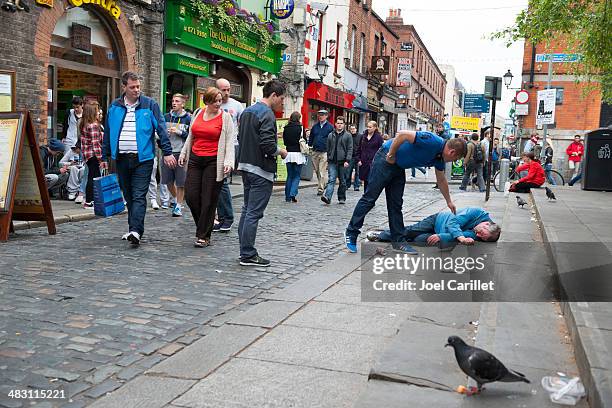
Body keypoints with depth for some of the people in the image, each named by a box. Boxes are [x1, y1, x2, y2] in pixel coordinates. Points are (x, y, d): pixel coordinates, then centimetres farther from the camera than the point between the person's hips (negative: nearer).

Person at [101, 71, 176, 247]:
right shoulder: (114, 107, 10)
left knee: (139, 196, -9)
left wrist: (167, 152, -10)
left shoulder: (150, 105, 0)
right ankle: (134, 229, 22)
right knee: (128, 196, 12)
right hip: (122, 159, 4)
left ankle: (135, 231, -16)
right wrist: (105, 156, 13)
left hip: (143, 159, -4)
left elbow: (161, 129, -2)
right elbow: (108, 133, 14)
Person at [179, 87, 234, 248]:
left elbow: (229, 141, -6)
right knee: (191, 196, -1)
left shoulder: (225, 117, -2)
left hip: (214, 162, -4)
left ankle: (204, 236, 9)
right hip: (195, 159, 4)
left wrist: (229, 161, -17)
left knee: (208, 200, -1)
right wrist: (183, 153, 19)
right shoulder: (198, 113, 11)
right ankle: (204, 226, 23)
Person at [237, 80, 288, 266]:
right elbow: (267, 144, -23)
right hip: (261, 170, -9)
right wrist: (280, 151, -4)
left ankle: (244, 249, 23)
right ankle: (248, 255, 1)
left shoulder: (247, 111, 14)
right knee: (254, 213, -5)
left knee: (247, 209, 16)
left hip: (245, 166, 10)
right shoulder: (267, 114, -15)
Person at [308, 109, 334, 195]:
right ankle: (322, 184, 27)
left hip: (325, 152, -5)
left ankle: (320, 189, -4)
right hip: (315, 152, 5)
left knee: (322, 172, -7)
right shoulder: (315, 126, 13)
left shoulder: (330, 127, 1)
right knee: (317, 171, 11)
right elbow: (311, 138, 18)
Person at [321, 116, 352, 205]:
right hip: (332, 162, 2)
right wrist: (328, 160, 13)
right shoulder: (331, 135, 12)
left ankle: (342, 198, 19)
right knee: (331, 180, -10)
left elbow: (350, 149, -2)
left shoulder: (348, 136, 3)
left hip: (342, 162, -1)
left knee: (342, 181, 8)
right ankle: (327, 197, -21)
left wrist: (347, 160, -12)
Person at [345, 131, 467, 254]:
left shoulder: (439, 158, 5)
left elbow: (441, 181, 21)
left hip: (399, 167, 9)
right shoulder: (433, 142, -24)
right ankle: (351, 233, 3)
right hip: (386, 160, -9)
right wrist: (391, 155, -19)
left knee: (396, 204, 7)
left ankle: (398, 241, 10)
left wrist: (449, 202, 28)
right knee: (369, 198, -5)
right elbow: (402, 134, -28)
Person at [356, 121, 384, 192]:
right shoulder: (363, 136, 11)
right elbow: (359, 149, 16)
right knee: (365, 181, 10)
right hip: (363, 163, 5)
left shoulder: (378, 137, -2)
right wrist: (358, 160, 7)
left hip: (373, 163, -5)